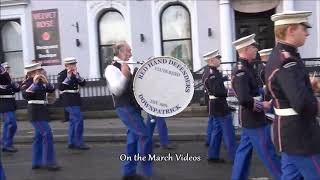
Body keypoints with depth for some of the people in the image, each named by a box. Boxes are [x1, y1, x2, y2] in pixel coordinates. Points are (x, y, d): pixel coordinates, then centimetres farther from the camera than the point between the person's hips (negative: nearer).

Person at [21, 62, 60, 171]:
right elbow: (26, 96, -25)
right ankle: (49, 162, -7)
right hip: (35, 111, -8)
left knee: (39, 136, 12)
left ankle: (37, 162, 21)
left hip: (42, 110, 8)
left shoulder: (40, 82, 10)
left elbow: (52, 90, 8)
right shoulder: (27, 82, -9)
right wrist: (34, 83, -25)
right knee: (47, 134, -13)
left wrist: (46, 81, -6)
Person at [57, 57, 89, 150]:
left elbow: (83, 83, 1)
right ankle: (79, 143, -10)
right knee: (78, 119, -15)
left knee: (73, 121, 11)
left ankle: (71, 143, 19)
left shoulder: (75, 73, 11)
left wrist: (77, 75, -13)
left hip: (75, 100, 8)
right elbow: (60, 87, -20)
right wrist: (68, 77, -23)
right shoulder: (62, 74, -7)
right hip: (69, 101, -8)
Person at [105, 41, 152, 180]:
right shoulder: (112, 68, -11)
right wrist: (124, 76, -38)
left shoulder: (127, 67, 16)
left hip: (133, 107, 9)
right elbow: (117, 90, -23)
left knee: (133, 137, 11)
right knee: (145, 135, -14)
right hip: (125, 107, -9)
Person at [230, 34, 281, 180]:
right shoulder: (241, 72, -22)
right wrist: (262, 105, -18)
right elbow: (244, 100, -32)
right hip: (254, 120, -10)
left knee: (244, 151, 16)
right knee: (269, 154, 2)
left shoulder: (244, 68, 9)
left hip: (249, 118, 10)